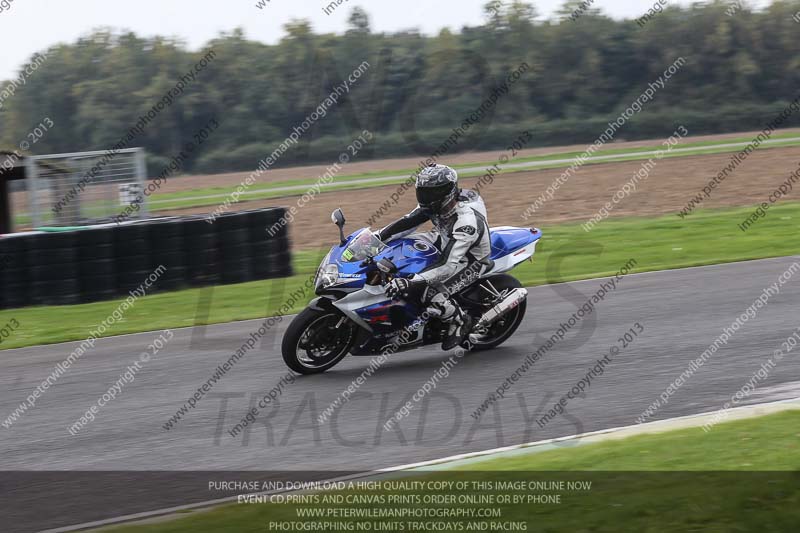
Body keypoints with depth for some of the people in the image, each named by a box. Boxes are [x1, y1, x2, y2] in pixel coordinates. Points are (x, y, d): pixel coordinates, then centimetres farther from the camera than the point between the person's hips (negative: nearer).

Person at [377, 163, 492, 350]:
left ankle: (461, 321, -1)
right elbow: (408, 221, -8)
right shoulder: (438, 204, -15)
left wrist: (411, 283, -50)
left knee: (431, 295, -28)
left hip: (470, 262, -8)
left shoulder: (467, 221, -39)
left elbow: (449, 265, -44)